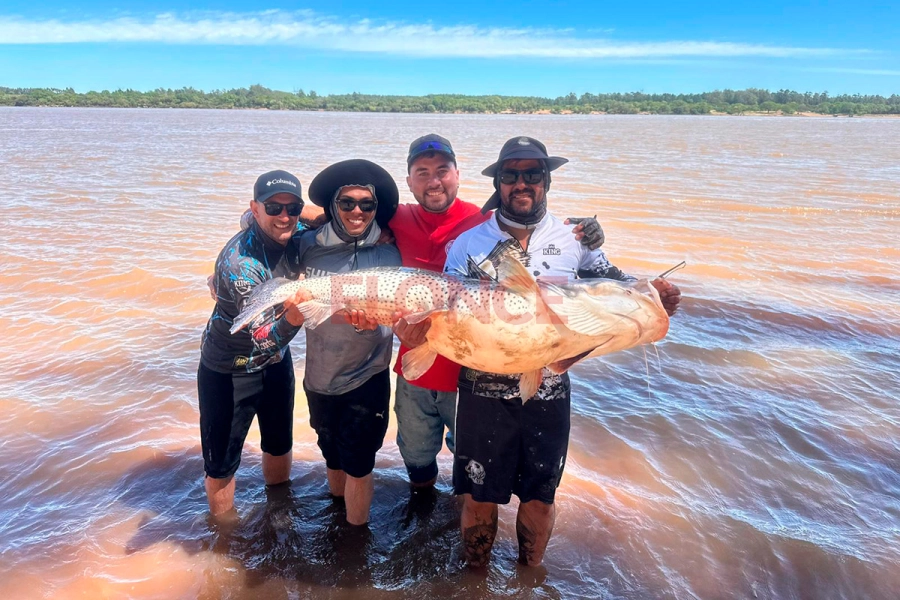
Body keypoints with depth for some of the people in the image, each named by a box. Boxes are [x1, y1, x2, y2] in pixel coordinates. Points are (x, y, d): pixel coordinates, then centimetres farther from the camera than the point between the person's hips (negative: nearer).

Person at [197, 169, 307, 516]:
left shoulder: (296, 237, -13)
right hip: (229, 372, -6)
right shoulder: (240, 261, -32)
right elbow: (263, 339, -37)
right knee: (222, 461, 9)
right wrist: (295, 315, -57)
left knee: (279, 443, 23)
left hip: (277, 361, 7)